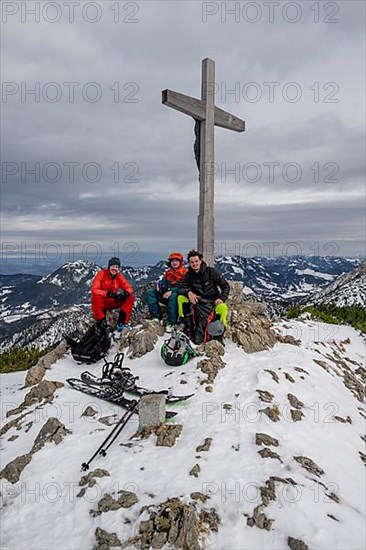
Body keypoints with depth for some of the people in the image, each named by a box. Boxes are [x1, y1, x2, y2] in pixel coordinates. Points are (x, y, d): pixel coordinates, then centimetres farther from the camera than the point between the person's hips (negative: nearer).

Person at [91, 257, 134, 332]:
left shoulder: (119, 276, -3)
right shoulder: (102, 273, -15)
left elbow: (129, 288, -6)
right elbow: (94, 290, -25)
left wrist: (125, 293, -31)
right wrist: (107, 293, -41)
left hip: (113, 302, 4)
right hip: (102, 302, -4)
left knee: (130, 298, -15)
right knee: (96, 297, -37)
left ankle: (122, 322, -15)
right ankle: (101, 321, -20)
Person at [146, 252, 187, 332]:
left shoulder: (185, 272, -1)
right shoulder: (168, 273, 19)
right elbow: (163, 282, 17)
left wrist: (172, 291, -24)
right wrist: (159, 285, -9)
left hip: (178, 294, -6)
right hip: (166, 295, 6)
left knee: (173, 296, -41)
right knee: (150, 292, -10)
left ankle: (171, 323, -33)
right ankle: (157, 317, -17)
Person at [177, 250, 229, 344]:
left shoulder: (211, 271, -6)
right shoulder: (189, 275, 3)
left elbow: (225, 286, -3)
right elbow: (181, 287, -4)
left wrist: (222, 298, -19)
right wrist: (188, 292, -26)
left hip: (213, 301, -3)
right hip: (197, 300, 3)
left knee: (223, 308, -35)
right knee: (181, 298, -20)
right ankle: (188, 326, -16)